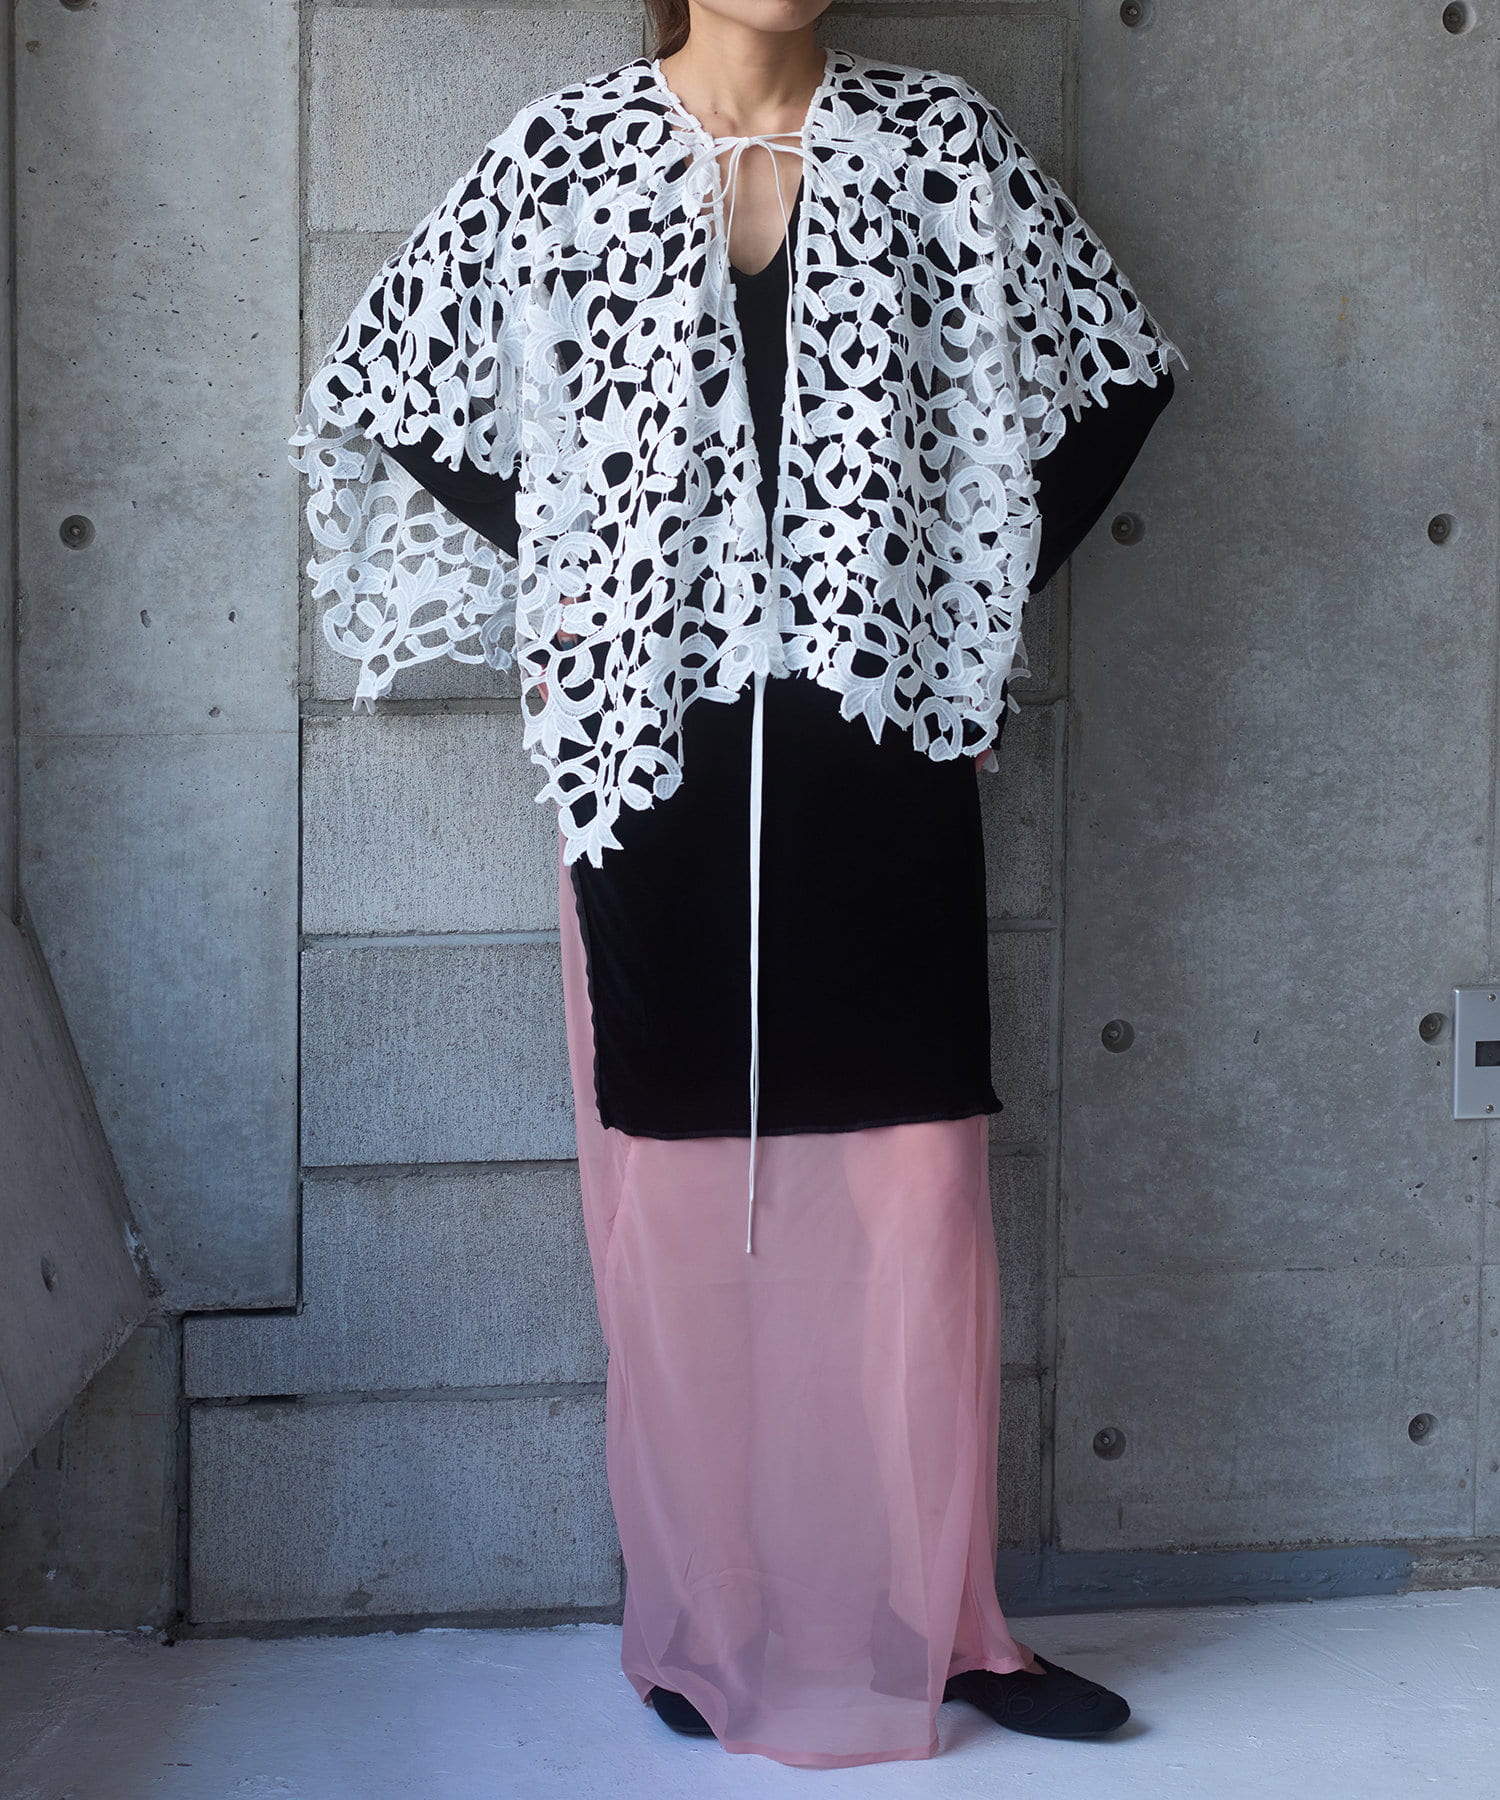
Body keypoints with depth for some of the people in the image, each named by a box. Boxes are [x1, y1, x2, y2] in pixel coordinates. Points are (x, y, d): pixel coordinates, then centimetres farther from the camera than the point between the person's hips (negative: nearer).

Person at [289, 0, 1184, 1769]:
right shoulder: (565, 153, 2)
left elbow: (1115, 367, 13)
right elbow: (377, 391, 9)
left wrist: (966, 602, 7)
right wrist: (570, 595, 5)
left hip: (879, 746, 1)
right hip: (657, 748, -1)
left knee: (909, 1182, 4)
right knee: (683, 1189, 5)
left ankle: (938, 1613, 16)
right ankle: (716, 1617, 17)